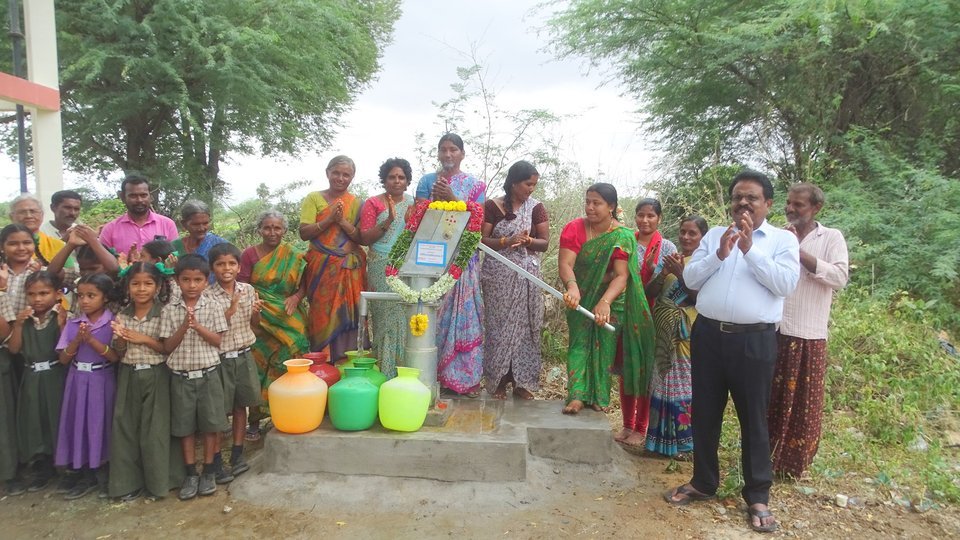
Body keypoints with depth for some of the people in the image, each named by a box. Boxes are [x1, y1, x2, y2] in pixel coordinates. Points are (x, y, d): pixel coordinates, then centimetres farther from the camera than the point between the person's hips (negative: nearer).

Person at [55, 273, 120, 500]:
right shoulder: (72, 324, 3)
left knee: (101, 425, 3)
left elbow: (116, 356, -14)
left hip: (101, 382, -4)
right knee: (79, 425, 8)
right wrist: (77, 340, -14)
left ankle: (105, 475, 21)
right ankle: (86, 476, 23)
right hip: (78, 382, 4)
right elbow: (63, 359, 2)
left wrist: (91, 339, -21)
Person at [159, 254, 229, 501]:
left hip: (208, 374, -1)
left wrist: (197, 325, -17)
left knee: (210, 424, 5)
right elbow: (167, 347, -2)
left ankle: (208, 472, 20)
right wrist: (184, 326, -16)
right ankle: (191, 474, 21)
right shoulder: (169, 310, -1)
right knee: (185, 426, 8)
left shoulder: (213, 307, -2)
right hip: (181, 376, 1)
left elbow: (218, 341, -5)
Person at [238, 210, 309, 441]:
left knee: (286, 367, 1)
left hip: (288, 320, 2)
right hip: (259, 320, -2)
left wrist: (296, 297, -12)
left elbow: (304, 284, 8)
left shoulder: (293, 257, 8)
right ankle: (254, 421, 8)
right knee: (258, 368, -2)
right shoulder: (249, 254, 1)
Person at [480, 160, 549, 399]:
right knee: (499, 325, 1)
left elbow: (545, 243, 2)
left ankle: (522, 380, 13)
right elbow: (482, 240, -4)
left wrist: (528, 241, -19)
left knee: (524, 325, 2)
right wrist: (507, 241, -20)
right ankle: (498, 380, 12)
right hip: (498, 275, -1)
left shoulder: (536, 207, 3)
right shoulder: (492, 206, -1)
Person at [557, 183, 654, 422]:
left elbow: (622, 275, -25)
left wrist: (605, 302, -42)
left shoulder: (623, 236, -18)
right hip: (581, 299, 1)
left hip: (611, 301, 0)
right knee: (580, 340, -8)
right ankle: (577, 396, -11)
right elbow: (565, 263, -26)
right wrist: (572, 287, -47)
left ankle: (598, 397, 12)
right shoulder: (574, 228, -15)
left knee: (604, 345, 2)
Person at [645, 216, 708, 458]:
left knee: (685, 383, -2)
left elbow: (700, 298, -13)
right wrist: (662, 272, -7)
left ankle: (685, 441, 9)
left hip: (687, 332, -5)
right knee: (665, 381, 8)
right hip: (665, 330, 5)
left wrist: (680, 273, -18)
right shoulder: (673, 259, 13)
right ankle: (666, 437, 19)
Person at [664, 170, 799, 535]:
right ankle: (703, 482, 28)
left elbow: (786, 284, -12)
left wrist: (750, 249, -15)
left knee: (753, 418, 6)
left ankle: (757, 495, 21)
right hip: (708, 335, 3)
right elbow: (690, 279, 4)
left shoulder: (784, 240, 3)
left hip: (755, 340, -3)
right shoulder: (714, 235, 11)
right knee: (704, 413, 12)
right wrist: (719, 255, -11)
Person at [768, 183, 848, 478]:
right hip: (772, 331, 2)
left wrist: (799, 252, -13)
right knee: (768, 397, 9)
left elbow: (840, 277, -11)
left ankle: (794, 463, 23)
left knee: (803, 402, 8)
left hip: (808, 335, -2)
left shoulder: (832, 237, 2)